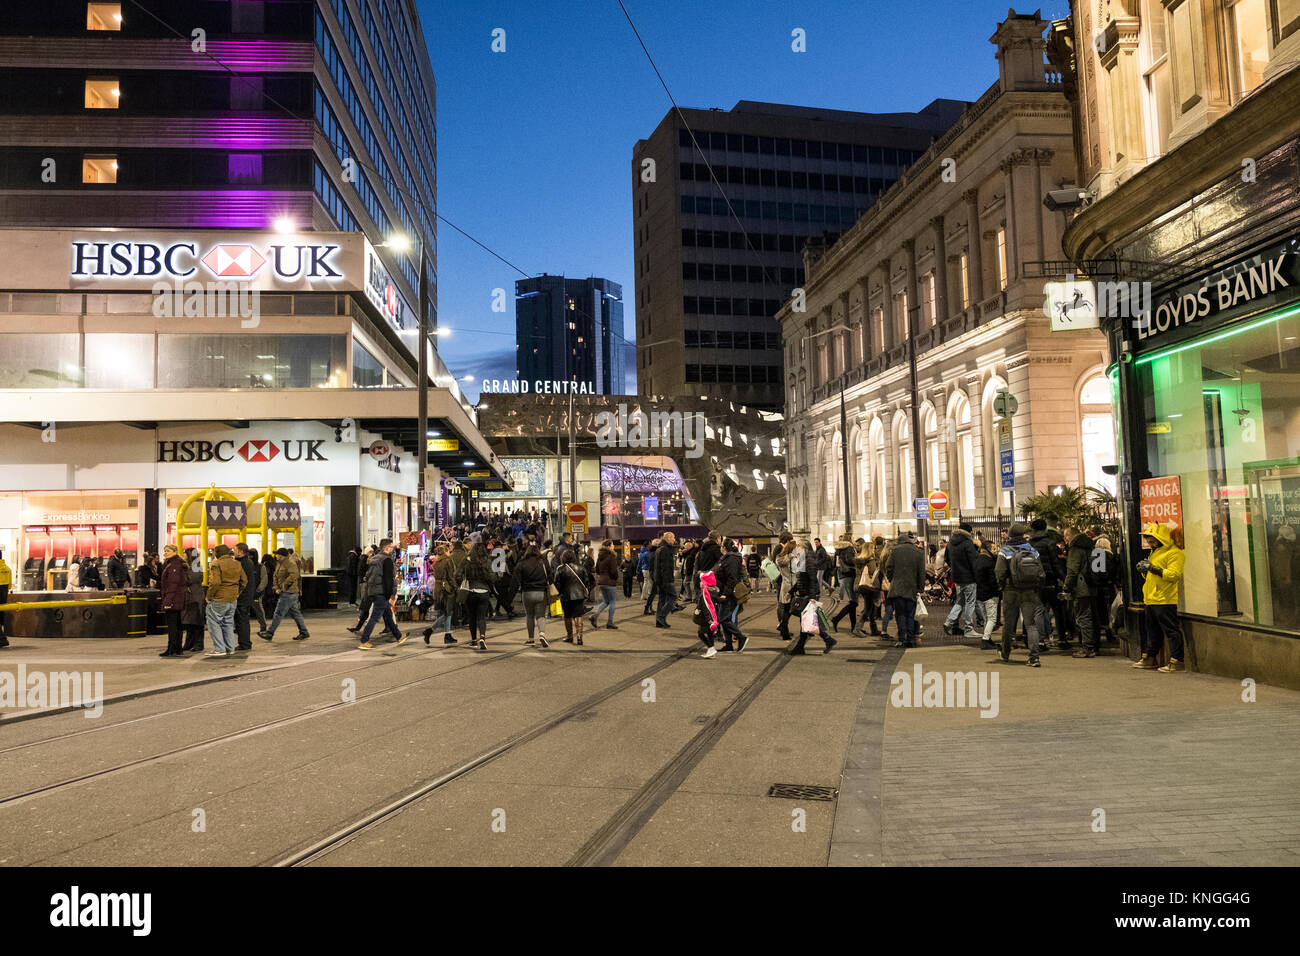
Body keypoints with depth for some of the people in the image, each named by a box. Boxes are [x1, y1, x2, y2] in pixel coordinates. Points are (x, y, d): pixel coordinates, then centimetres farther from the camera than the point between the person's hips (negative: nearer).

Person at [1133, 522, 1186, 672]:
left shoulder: (1174, 553, -9)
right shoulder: (1154, 553, 21)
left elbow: (1175, 575, -20)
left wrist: (1154, 568, -22)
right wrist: (1144, 571, 7)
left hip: (1165, 600, -9)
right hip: (1150, 600, 9)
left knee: (1171, 631, -6)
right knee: (1152, 631, 15)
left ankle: (1177, 661, -3)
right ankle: (1149, 658, 22)